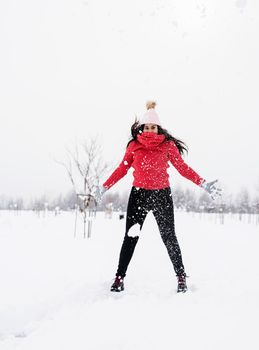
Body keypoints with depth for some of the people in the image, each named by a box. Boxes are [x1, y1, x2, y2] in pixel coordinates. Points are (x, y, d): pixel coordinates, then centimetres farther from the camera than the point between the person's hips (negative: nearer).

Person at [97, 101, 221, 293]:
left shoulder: (168, 145, 0)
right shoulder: (134, 145, 3)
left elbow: (183, 167, 0)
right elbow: (122, 169, 8)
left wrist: (203, 183, -8)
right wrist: (105, 186, 8)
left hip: (162, 195, -1)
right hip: (138, 194, 1)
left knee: (168, 236, 4)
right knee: (131, 236, 4)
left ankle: (181, 277, 18)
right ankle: (120, 277, 13)